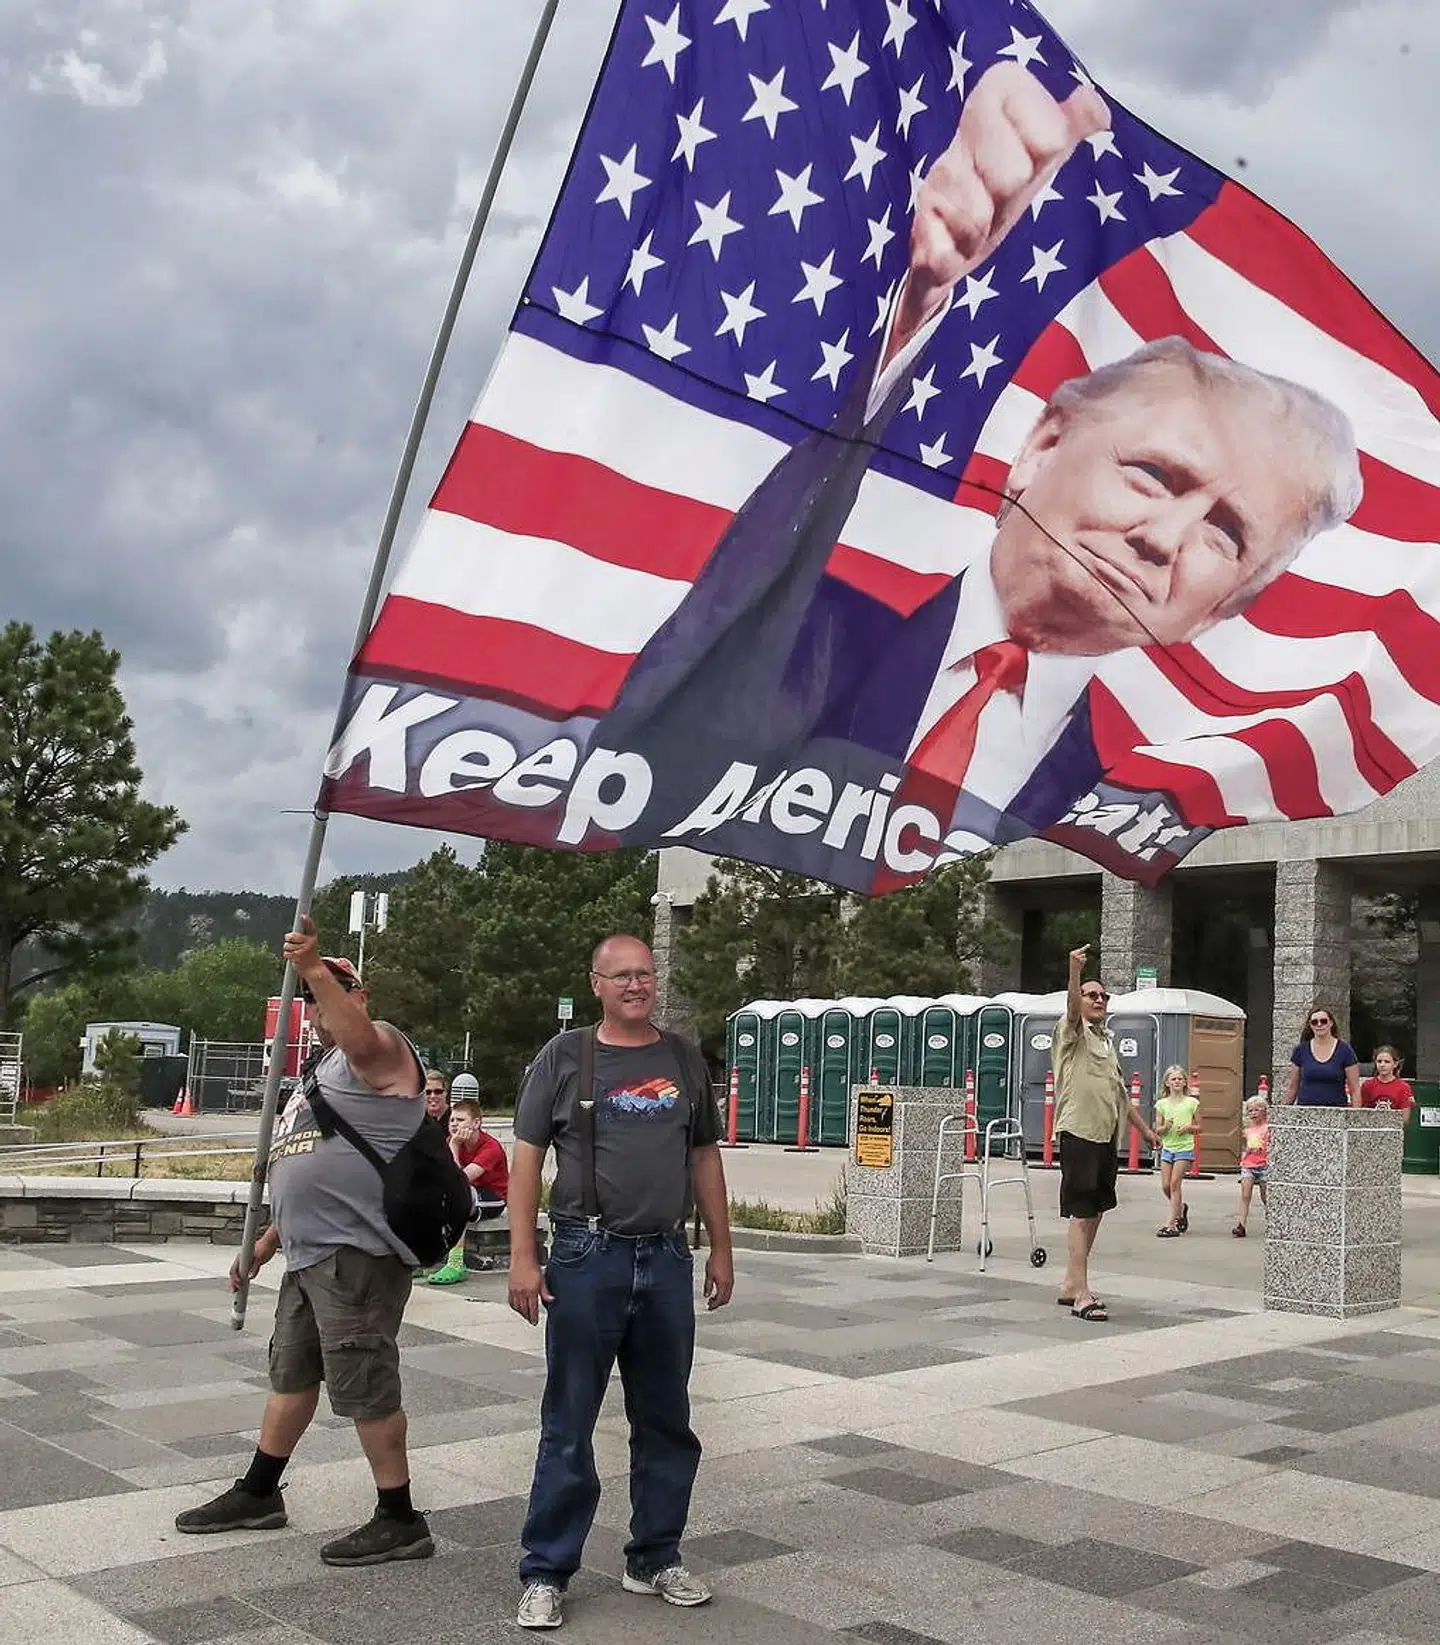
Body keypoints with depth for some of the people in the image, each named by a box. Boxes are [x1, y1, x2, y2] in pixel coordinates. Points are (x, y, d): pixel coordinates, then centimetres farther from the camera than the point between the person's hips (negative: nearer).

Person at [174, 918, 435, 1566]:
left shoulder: (379, 1046, -7)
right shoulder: (321, 1069, 22)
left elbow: (357, 1038, -35)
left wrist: (315, 967, -44)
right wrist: (269, 1240, 24)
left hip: (358, 1256, -10)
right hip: (310, 1253, 10)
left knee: (365, 1387, -5)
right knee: (290, 1374, 21)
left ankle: (400, 1521, 5)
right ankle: (258, 1494, 36)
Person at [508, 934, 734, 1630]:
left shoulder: (684, 1060, 9)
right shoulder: (564, 1057, -1)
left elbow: (704, 1158, 15)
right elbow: (526, 1159, -3)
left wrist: (721, 1250, 12)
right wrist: (522, 1259, -10)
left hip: (667, 1261, 4)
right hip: (587, 1259, -3)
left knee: (666, 1423, 13)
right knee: (568, 1426, 3)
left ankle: (655, 1560, 28)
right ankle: (545, 1574, 14)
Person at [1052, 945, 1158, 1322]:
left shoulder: (1107, 1042, 22)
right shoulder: (1072, 1032, -1)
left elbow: (1120, 1093, 29)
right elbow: (1072, 1007, -25)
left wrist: (1144, 1128, 29)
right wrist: (1075, 971, -41)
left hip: (1107, 1137, 9)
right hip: (1079, 1133, -8)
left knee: (1095, 1213, 11)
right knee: (1081, 1214, -11)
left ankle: (1072, 1283, 21)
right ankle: (1081, 1295, -12)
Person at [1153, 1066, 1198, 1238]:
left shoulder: (1192, 1102, -1)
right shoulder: (1162, 1104, 5)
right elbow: (1157, 1129, 6)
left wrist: (1188, 1128, -14)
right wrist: (1166, 1127, -15)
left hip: (1184, 1148, -4)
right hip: (1167, 1147, 4)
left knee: (1175, 1183, -9)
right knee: (1165, 1185, 2)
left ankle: (1172, 1225, -7)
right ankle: (1181, 1209, 32)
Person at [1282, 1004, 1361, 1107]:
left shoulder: (1344, 1050, 2)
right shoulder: (1301, 1050, 7)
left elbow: (1355, 1090, 1)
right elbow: (1292, 1088, 13)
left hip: (1336, 1112, -1)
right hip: (1305, 1110, 2)